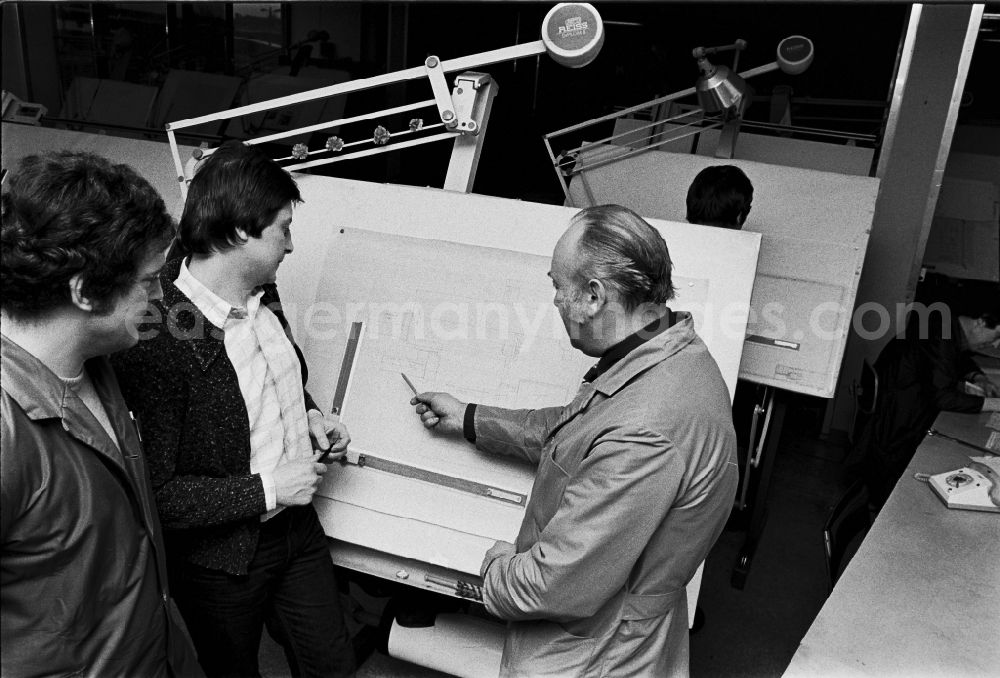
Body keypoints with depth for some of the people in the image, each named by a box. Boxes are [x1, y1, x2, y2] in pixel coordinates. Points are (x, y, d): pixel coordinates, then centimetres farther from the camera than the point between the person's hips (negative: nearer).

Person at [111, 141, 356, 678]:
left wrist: (309, 415, -2)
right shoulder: (155, 341, -30)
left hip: (295, 522, 6)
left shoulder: (261, 291, -5)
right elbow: (155, 493, -26)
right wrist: (265, 489, -23)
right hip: (220, 558, -6)